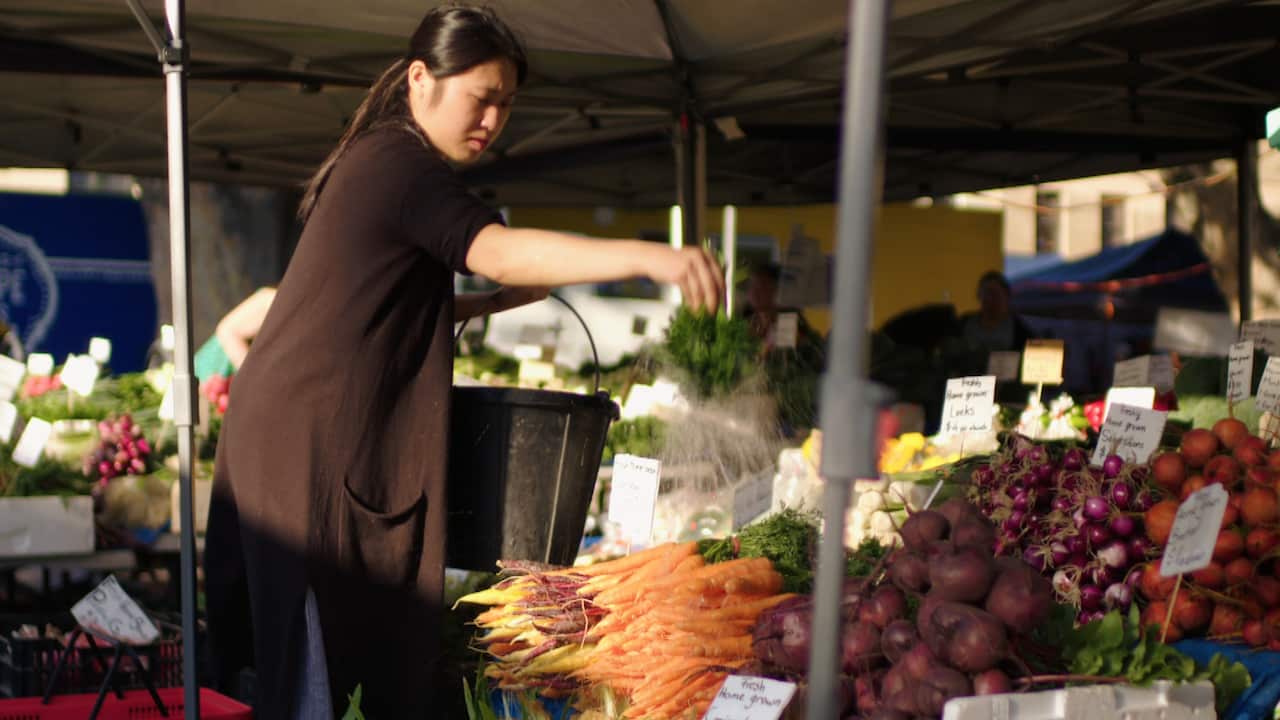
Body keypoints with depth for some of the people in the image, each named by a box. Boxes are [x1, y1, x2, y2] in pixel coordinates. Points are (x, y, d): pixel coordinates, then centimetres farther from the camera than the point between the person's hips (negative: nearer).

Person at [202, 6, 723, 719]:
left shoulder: (372, 163, 20)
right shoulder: (403, 165, -12)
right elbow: (498, 251, -29)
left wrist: (487, 304, 15)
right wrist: (648, 257, -39)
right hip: (312, 443, -10)